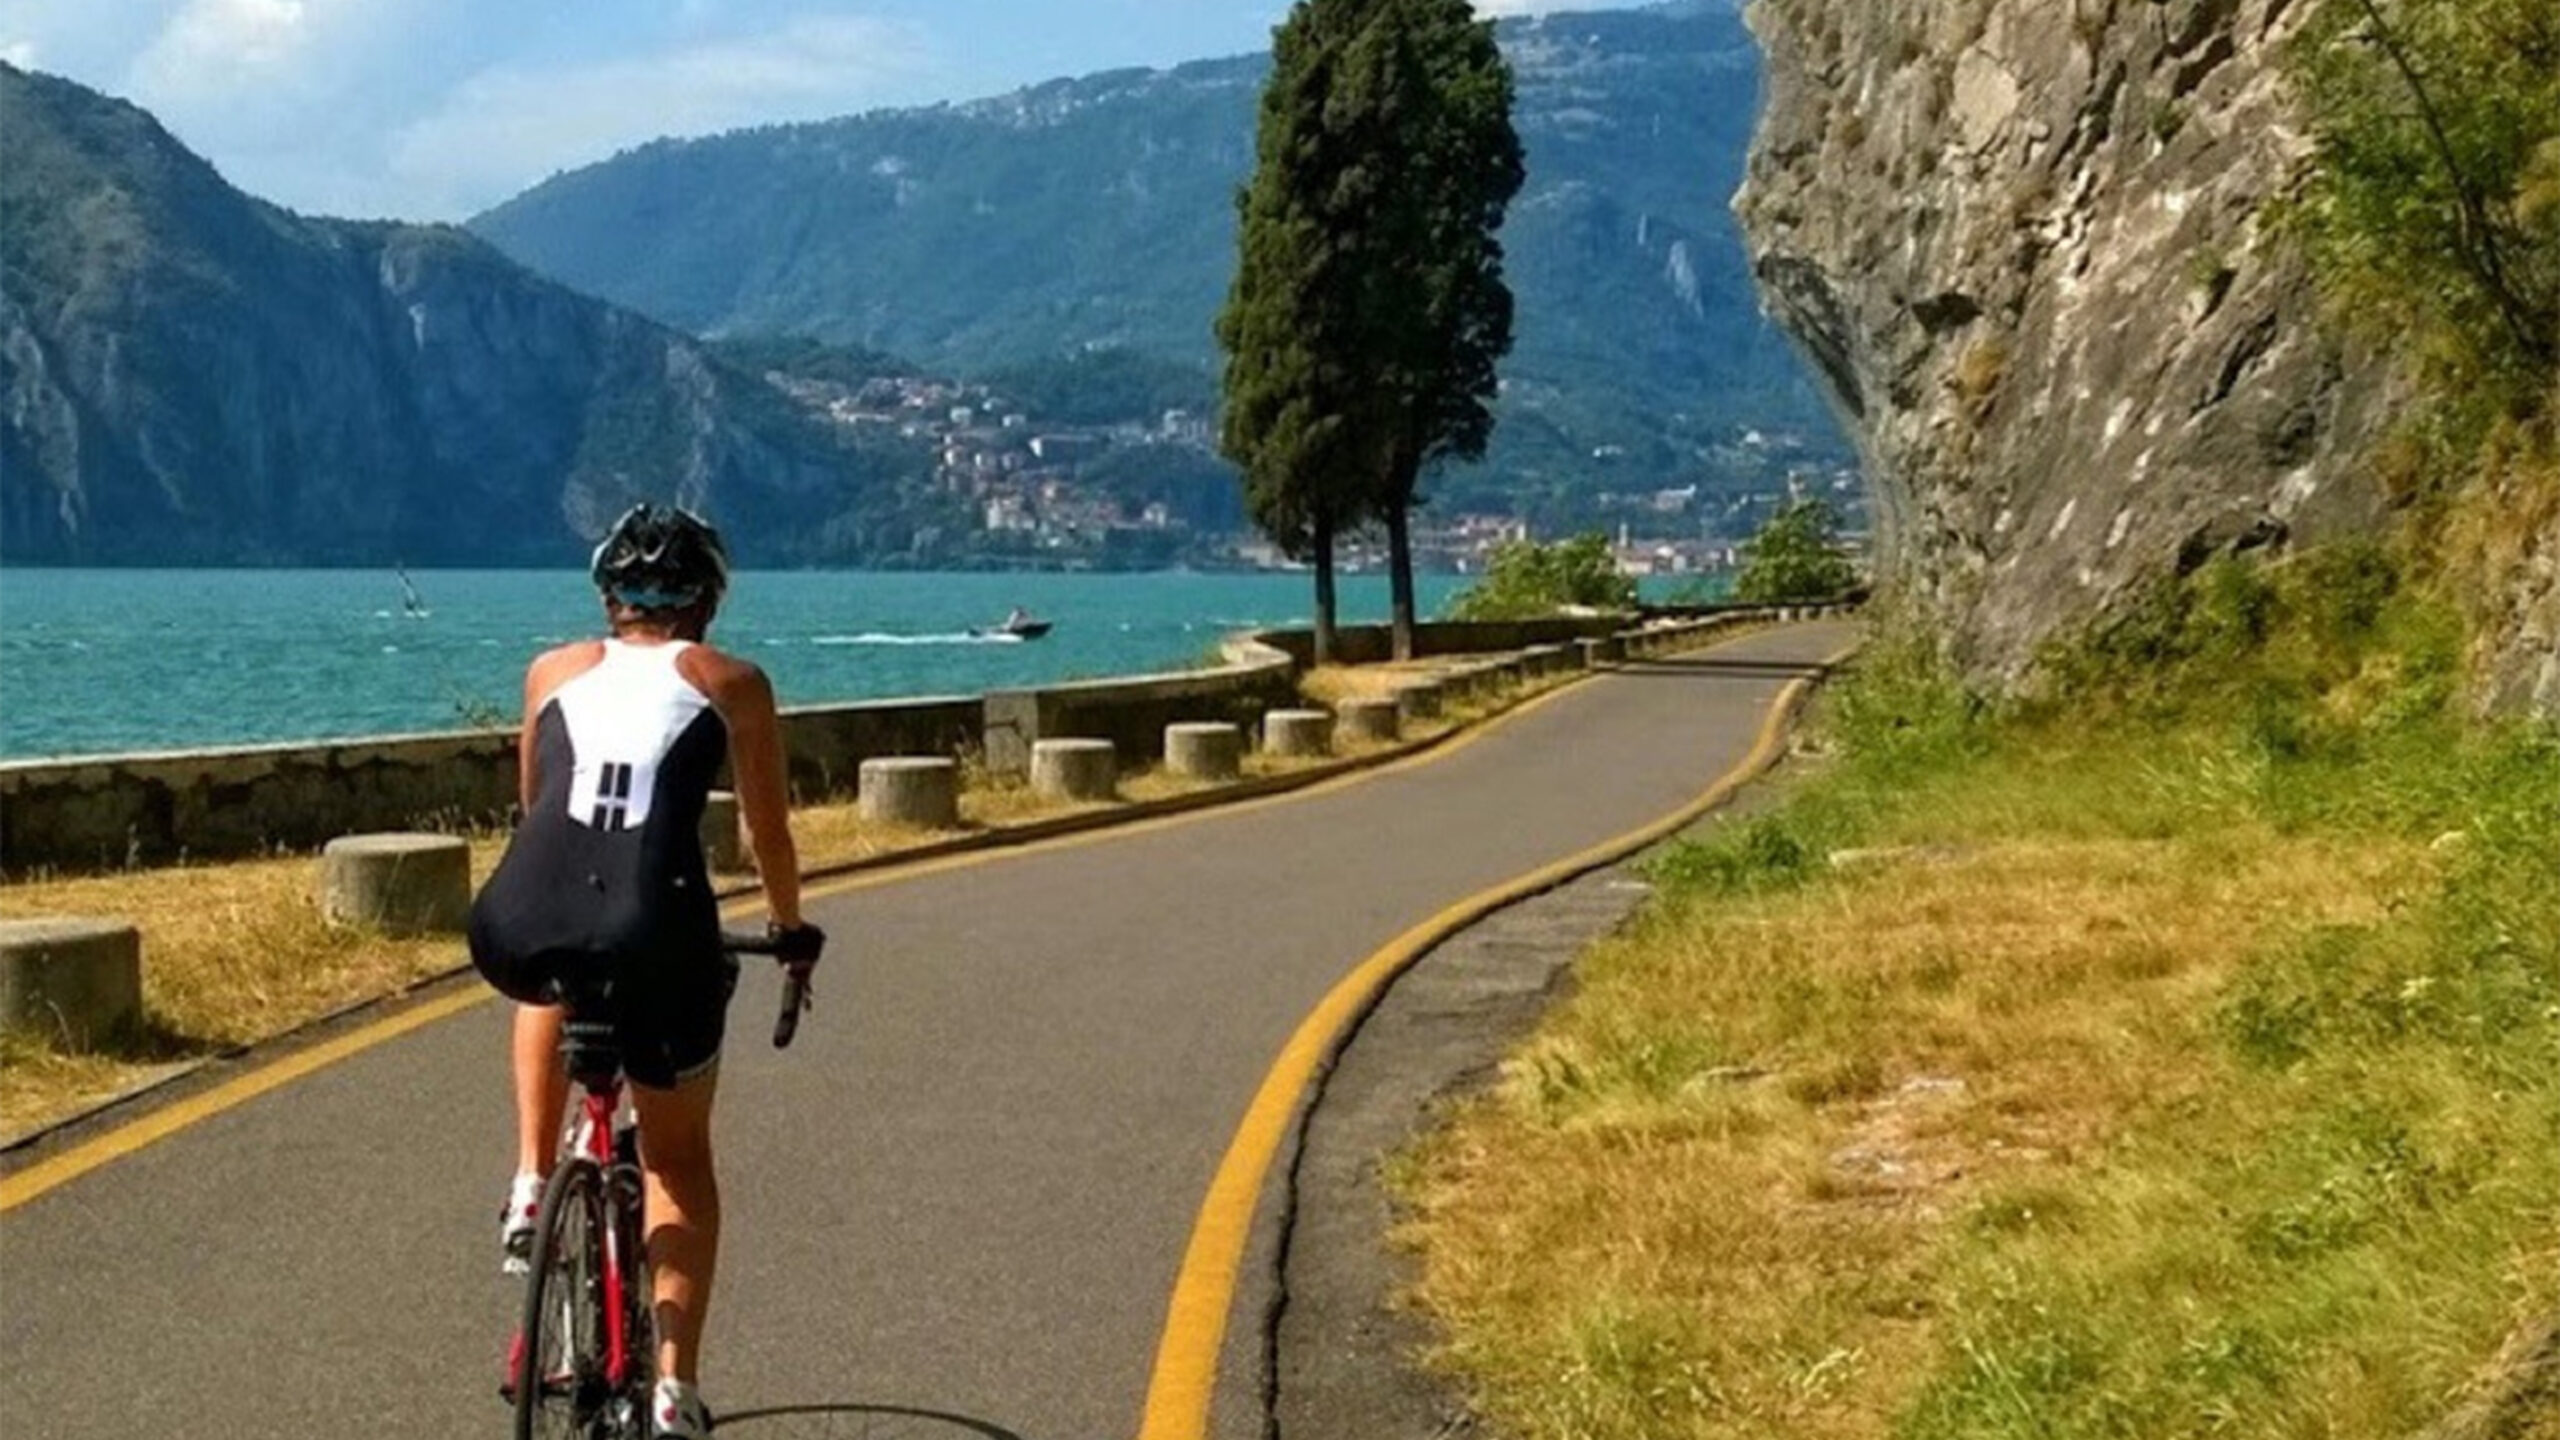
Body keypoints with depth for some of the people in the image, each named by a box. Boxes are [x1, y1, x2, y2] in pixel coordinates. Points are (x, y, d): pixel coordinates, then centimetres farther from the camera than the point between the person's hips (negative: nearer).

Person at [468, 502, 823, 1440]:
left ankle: (531, 1186, 27)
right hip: (660, 940, -2)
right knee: (679, 1156, 21)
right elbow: (768, 834, 23)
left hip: (521, 931, 2)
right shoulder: (730, 683, 17)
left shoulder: (555, 670, 23)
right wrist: (791, 928, 42)